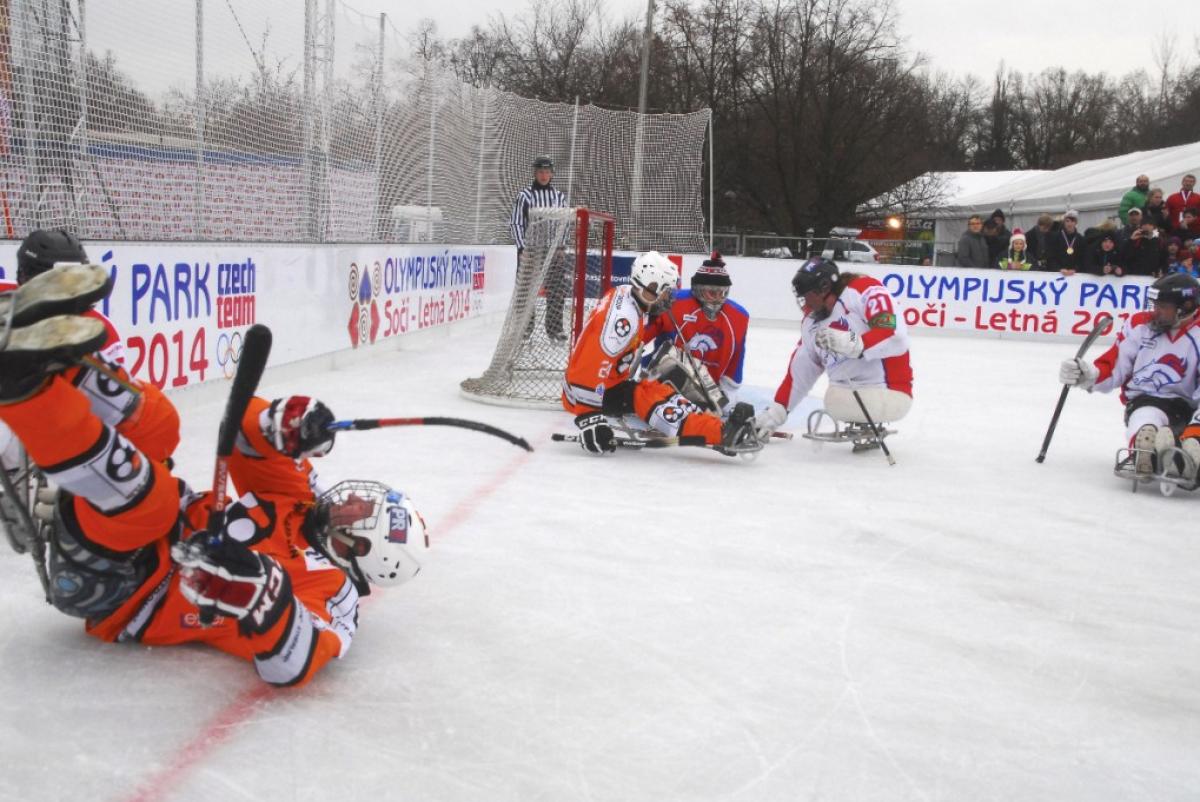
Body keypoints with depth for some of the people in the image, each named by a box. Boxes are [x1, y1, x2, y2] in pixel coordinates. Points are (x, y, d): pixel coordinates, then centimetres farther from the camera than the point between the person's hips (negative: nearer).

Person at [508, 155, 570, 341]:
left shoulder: (559, 197, 11)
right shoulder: (525, 196, -1)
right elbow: (515, 223, -2)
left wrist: (560, 246, 6)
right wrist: (522, 247, -10)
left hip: (554, 249, 4)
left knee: (556, 290, 1)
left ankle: (554, 327, 10)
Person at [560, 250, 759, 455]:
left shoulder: (625, 293, 2)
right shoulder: (624, 317, -27)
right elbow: (591, 368, -32)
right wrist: (588, 417, -34)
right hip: (584, 394, -10)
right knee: (653, 397, -25)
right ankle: (722, 433, -38)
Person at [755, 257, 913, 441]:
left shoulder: (865, 290, -11)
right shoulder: (812, 322, 11)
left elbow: (895, 337, -24)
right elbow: (797, 372, 18)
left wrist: (852, 344, -36)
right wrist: (775, 412, 18)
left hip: (889, 394, -8)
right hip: (851, 397, 9)